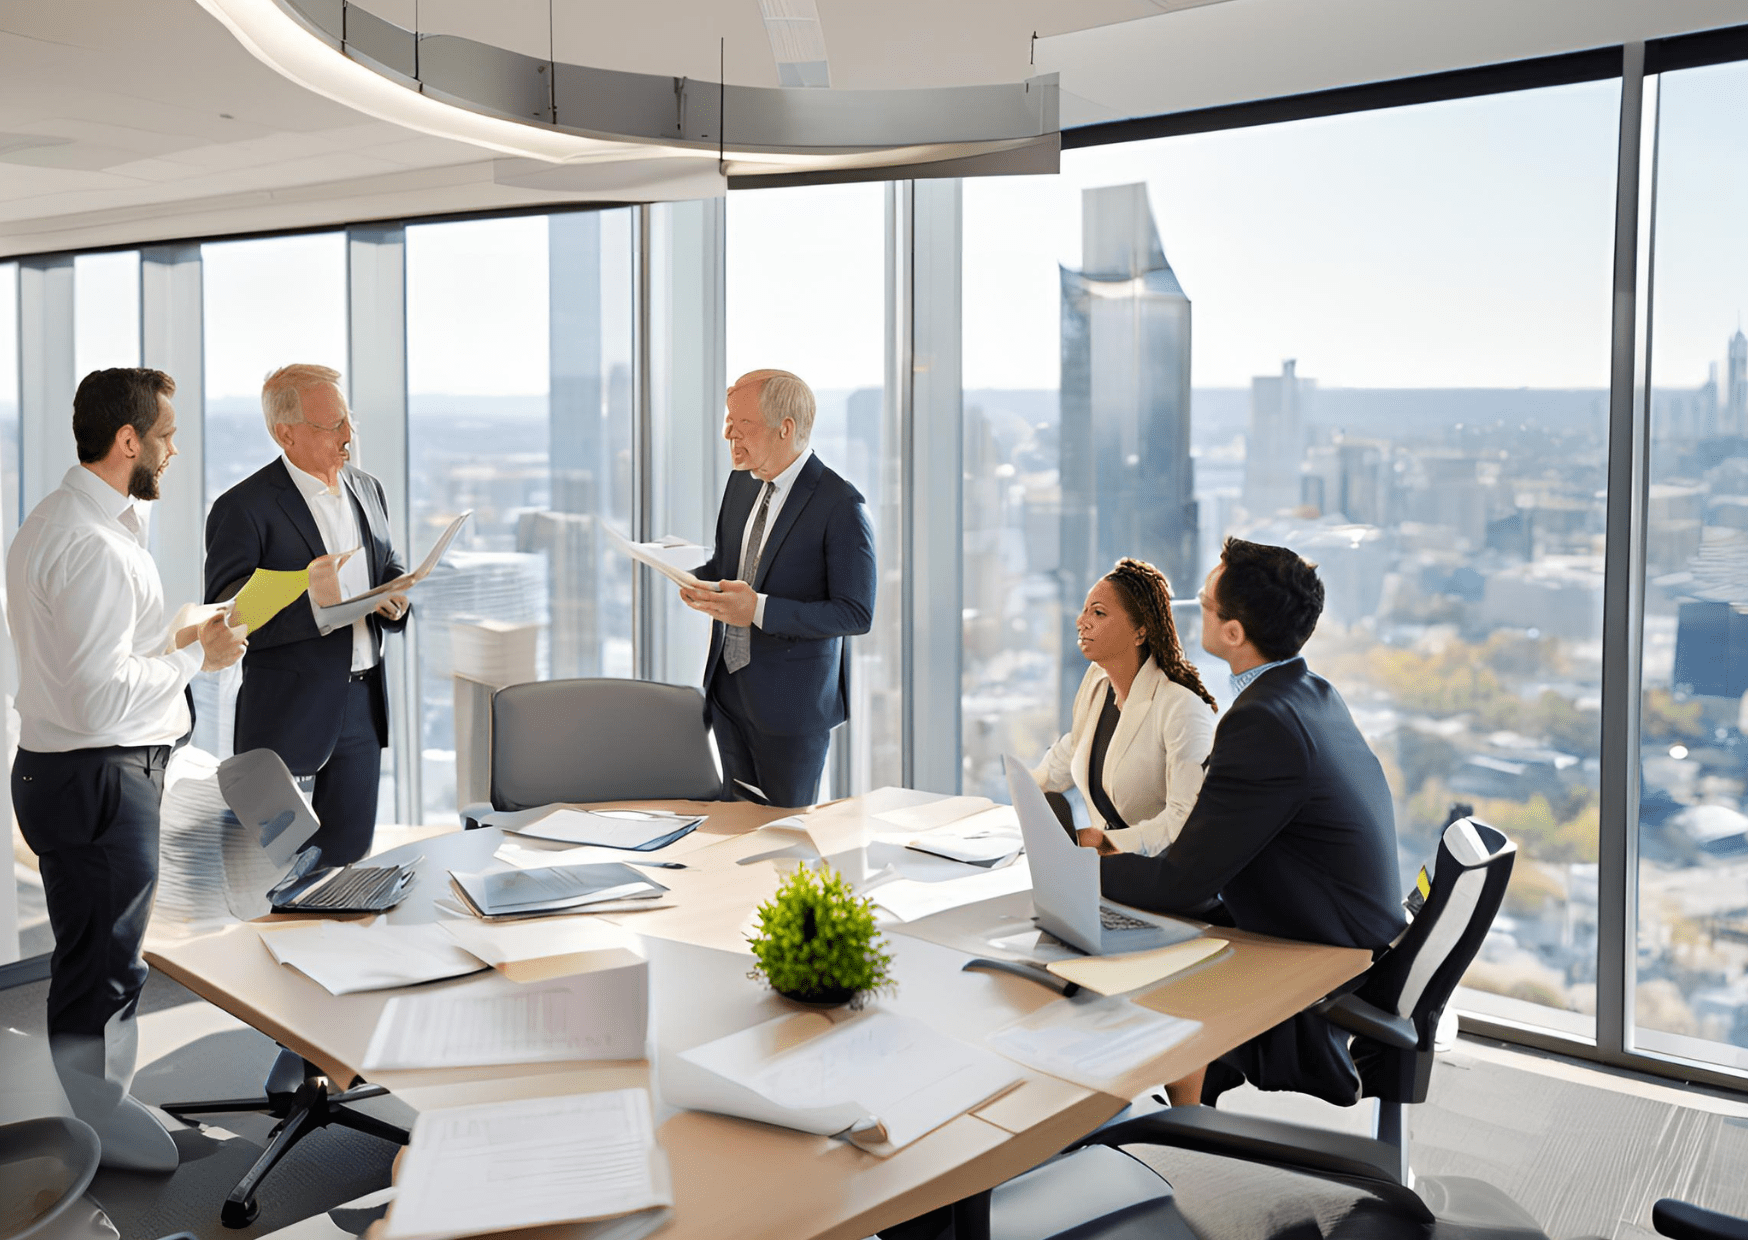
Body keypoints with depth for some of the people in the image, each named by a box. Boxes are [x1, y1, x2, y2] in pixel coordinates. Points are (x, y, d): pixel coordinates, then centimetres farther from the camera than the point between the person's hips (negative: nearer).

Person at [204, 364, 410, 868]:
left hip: (363, 706, 6)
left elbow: (390, 571, 19)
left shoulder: (367, 490, 10)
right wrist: (308, 600, -32)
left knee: (349, 851, 14)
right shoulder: (243, 508, -12)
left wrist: (396, 599, -4)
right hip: (289, 710, -6)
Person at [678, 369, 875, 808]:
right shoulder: (741, 482, 6)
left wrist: (760, 610, -28)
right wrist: (696, 581, -4)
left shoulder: (840, 504, -18)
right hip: (729, 687, 7)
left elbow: (857, 613, -20)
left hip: (791, 702, -7)